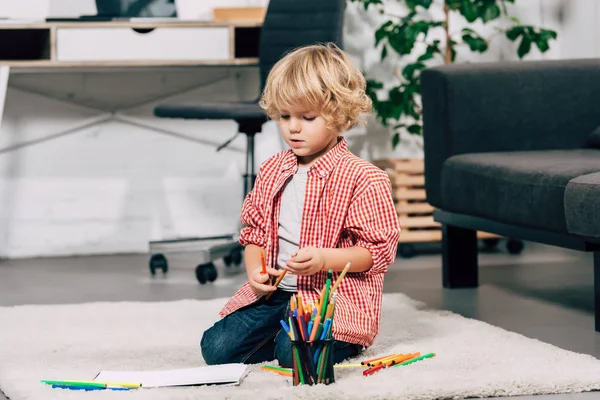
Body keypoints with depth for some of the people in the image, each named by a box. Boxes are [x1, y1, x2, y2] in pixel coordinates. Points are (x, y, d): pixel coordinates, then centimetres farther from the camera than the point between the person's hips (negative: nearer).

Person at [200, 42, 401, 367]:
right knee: (216, 347, -11)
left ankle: (342, 340, 3)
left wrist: (323, 259, -23)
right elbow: (254, 231, 20)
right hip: (275, 292, 6)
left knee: (294, 352, -32)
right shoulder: (272, 171, 12)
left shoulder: (363, 179, -8)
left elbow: (379, 249, -9)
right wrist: (255, 271, -1)